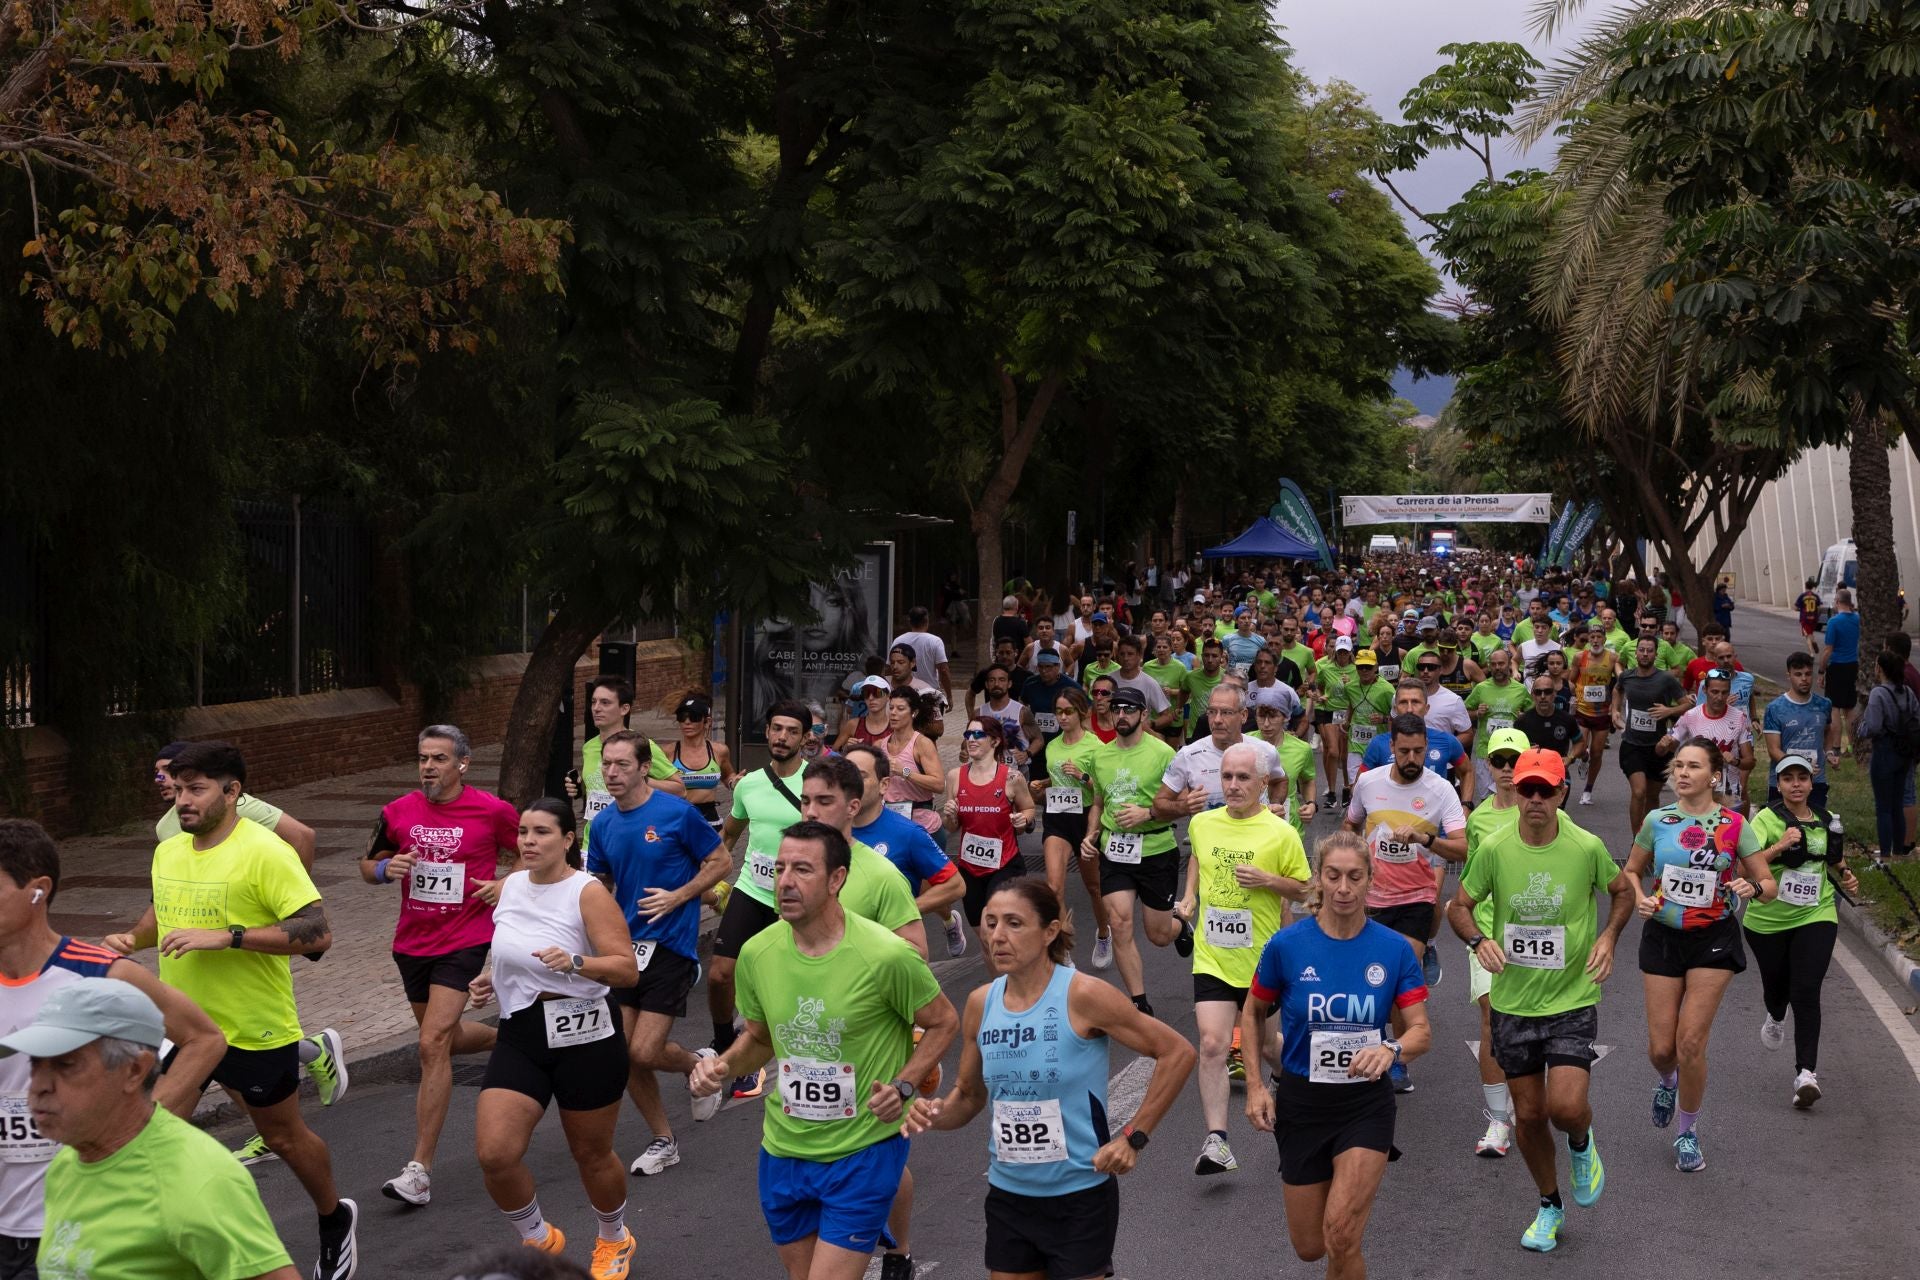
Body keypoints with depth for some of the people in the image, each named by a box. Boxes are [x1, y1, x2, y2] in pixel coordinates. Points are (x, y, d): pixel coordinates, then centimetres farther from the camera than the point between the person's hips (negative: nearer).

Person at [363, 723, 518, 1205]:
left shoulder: (493, 811, -8)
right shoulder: (398, 812, 0)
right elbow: (368, 865, 12)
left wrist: (507, 884, -11)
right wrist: (386, 868, -10)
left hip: (465, 943, -5)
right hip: (412, 943, 5)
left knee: (433, 1045, -16)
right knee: (448, 1039, 20)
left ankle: (420, 1169, -13)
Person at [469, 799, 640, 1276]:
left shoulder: (588, 892, -13)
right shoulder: (509, 886, 5)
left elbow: (627, 969, -19)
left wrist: (575, 962, -35)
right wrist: (491, 980, 5)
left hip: (586, 1037, -5)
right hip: (520, 1038, 5)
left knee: (591, 1154, 11)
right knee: (494, 1153, -10)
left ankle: (614, 1239, 41)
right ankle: (539, 1239, 18)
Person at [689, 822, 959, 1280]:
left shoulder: (886, 955, -19)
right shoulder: (757, 953, -6)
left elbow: (944, 1022, -3)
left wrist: (903, 1086, -15)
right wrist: (723, 1066, -8)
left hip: (862, 1153, -5)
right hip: (783, 1151, 5)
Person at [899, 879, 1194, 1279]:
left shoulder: (1082, 995, -16)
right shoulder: (981, 1003, -1)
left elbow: (1177, 1053, -11)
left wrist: (1133, 1137, -13)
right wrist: (936, 1114, -10)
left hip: (1080, 1198, -4)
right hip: (1008, 1197, 5)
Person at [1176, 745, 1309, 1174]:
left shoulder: (1280, 832, -8)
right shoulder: (1202, 823, 3)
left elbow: (1305, 888, -1)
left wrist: (1267, 880, -18)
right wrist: (1189, 896, 11)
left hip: (1262, 960, -2)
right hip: (1212, 958, 2)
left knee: (1263, 1044, 14)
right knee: (1212, 1045, -12)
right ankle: (1216, 1142, -13)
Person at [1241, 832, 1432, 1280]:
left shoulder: (1395, 949, -8)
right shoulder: (1286, 945, -9)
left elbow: (1421, 1033, -9)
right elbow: (1252, 1014, 6)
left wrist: (1392, 1049, -31)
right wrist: (1255, 1085, -3)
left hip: (1366, 1103, -1)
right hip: (1301, 1102, 1)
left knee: (1341, 1237, -17)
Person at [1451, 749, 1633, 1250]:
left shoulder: (1587, 847, -11)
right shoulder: (1494, 848, -10)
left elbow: (1623, 892, 9)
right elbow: (1459, 907, 2)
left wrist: (1608, 937, -8)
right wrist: (1479, 940, -18)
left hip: (1573, 1000, -2)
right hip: (1512, 1002, 2)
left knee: (1566, 1107, -16)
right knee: (1528, 1115, 11)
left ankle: (1582, 1145, 22)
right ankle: (1550, 1205, 35)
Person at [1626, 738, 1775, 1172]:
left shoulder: (1734, 825, -6)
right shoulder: (1657, 821, -1)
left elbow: (1768, 885, -1)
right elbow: (1631, 871, 12)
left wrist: (1752, 887, -24)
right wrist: (1640, 899, -9)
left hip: (1714, 940, -2)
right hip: (1662, 937, 2)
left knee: (1691, 1043, -7)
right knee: (1661, 1048, 2)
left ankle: (1687, 1133, 14)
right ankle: (1668, 1082, 41)